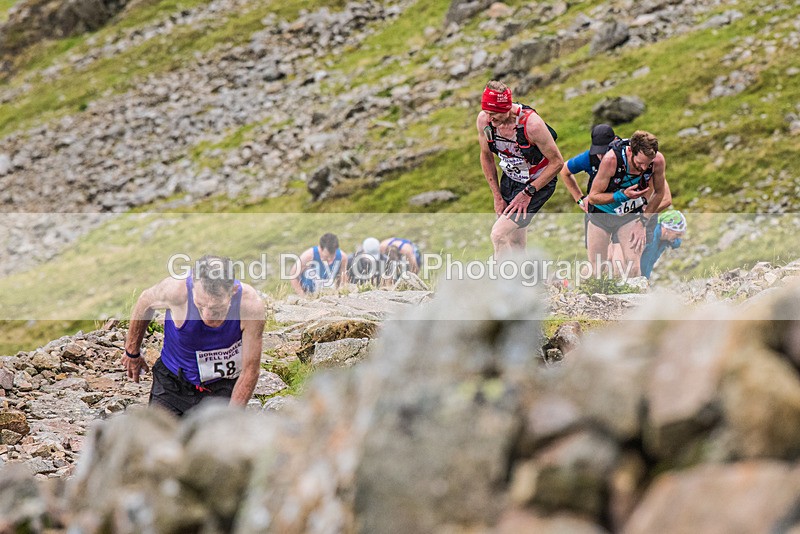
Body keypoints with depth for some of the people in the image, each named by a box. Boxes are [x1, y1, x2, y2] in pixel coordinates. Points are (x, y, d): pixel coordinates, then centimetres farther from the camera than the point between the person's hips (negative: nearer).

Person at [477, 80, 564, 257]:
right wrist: (497, 196, 2)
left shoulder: (531, 123, -32)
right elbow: (486, 157, 4)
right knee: (515, 244, 9)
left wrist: (528, 193, -20)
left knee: (499, 234, -19)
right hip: (509, 180, 6)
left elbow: (557, 162, -20)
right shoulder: (483, 120, -15)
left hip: (537, 183, -6)